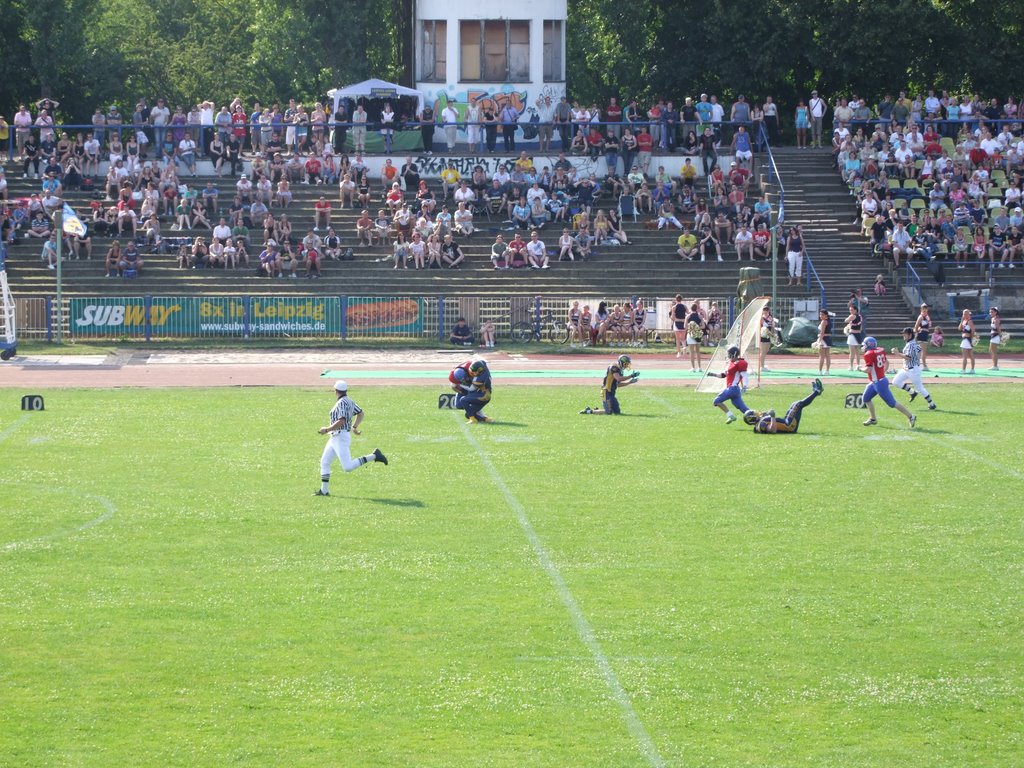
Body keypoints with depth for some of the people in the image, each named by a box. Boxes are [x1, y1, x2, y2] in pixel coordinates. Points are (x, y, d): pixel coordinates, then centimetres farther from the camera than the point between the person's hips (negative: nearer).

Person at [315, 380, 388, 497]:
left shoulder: (342, 403, -16)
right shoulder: (348, 401, 13)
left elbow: (341, 422, -26)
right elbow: (360, 413, 25)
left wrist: (327, 429, -16)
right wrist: (354, 427, 25)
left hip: (341, 437, -10)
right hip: (335, 438, 10)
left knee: (348, 467, -16)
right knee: (324, 462, 11)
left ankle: (374, 456, -14)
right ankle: (324, 490, 13)